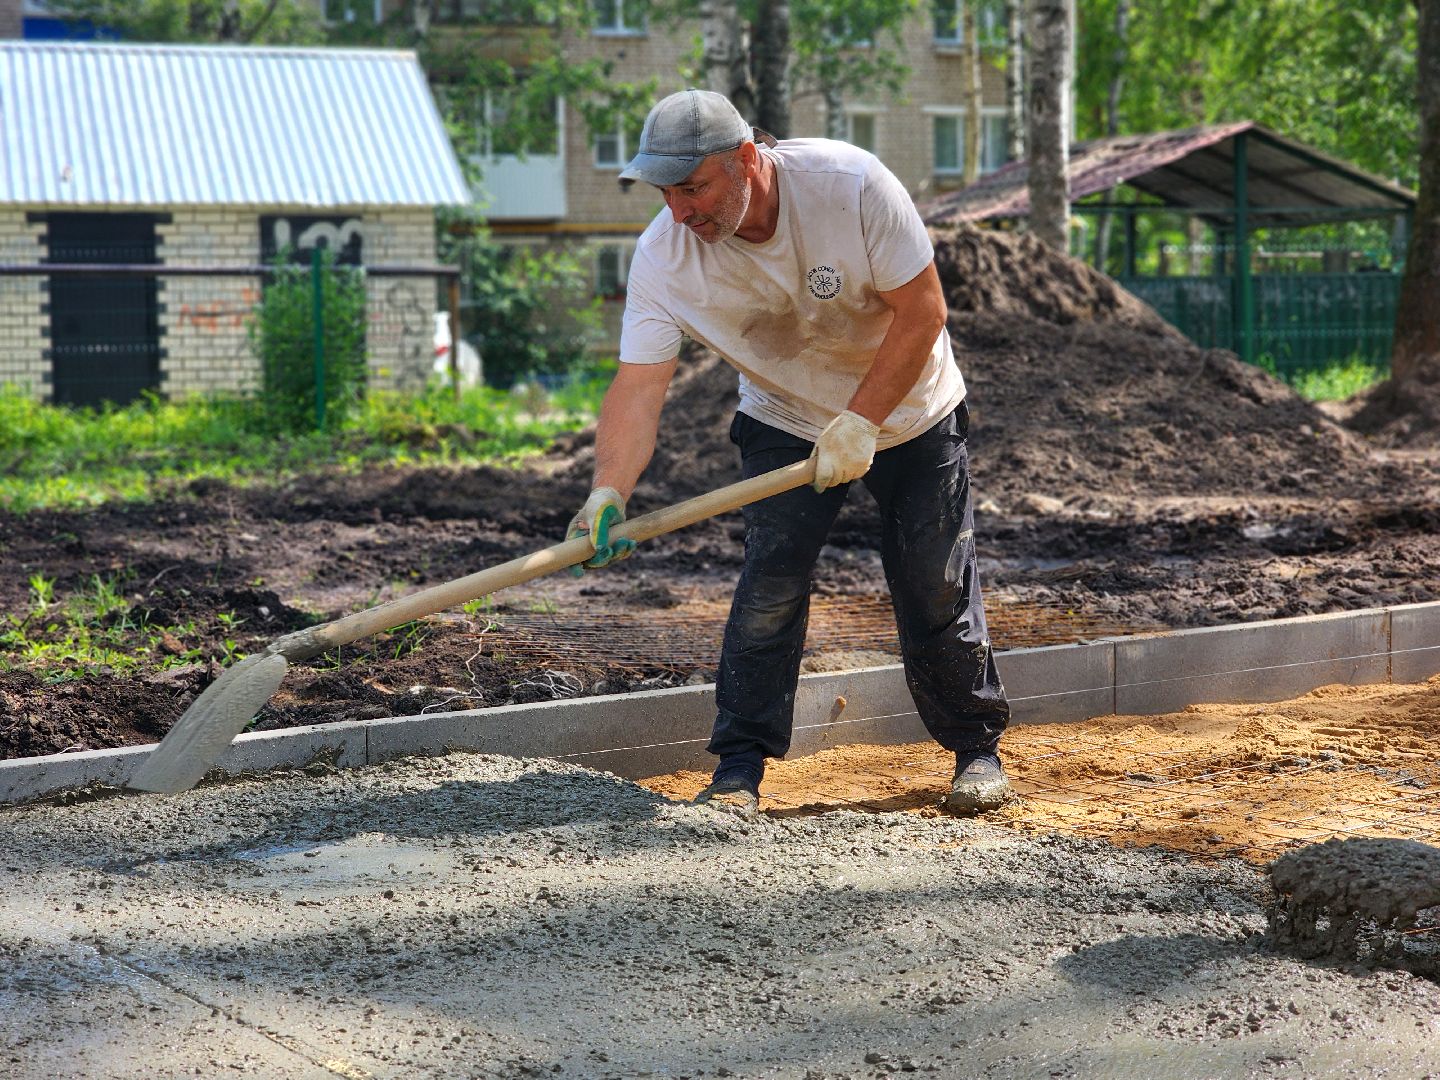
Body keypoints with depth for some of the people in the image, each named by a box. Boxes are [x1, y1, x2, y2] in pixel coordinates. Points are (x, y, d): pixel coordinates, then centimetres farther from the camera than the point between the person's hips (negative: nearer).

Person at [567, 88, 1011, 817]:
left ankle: (977, 749, 20)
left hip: (908, 412, -1)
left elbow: (921, 312, -23)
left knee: (936, 590, 1)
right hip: (784, 421, 1)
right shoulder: (662, 255, -24)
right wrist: (609, 491, -43)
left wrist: (859, 422, -27)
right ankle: (738, 771, -5)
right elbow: (639, 385, -28)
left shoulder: (851, 184, -30)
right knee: (769, 584, -13)